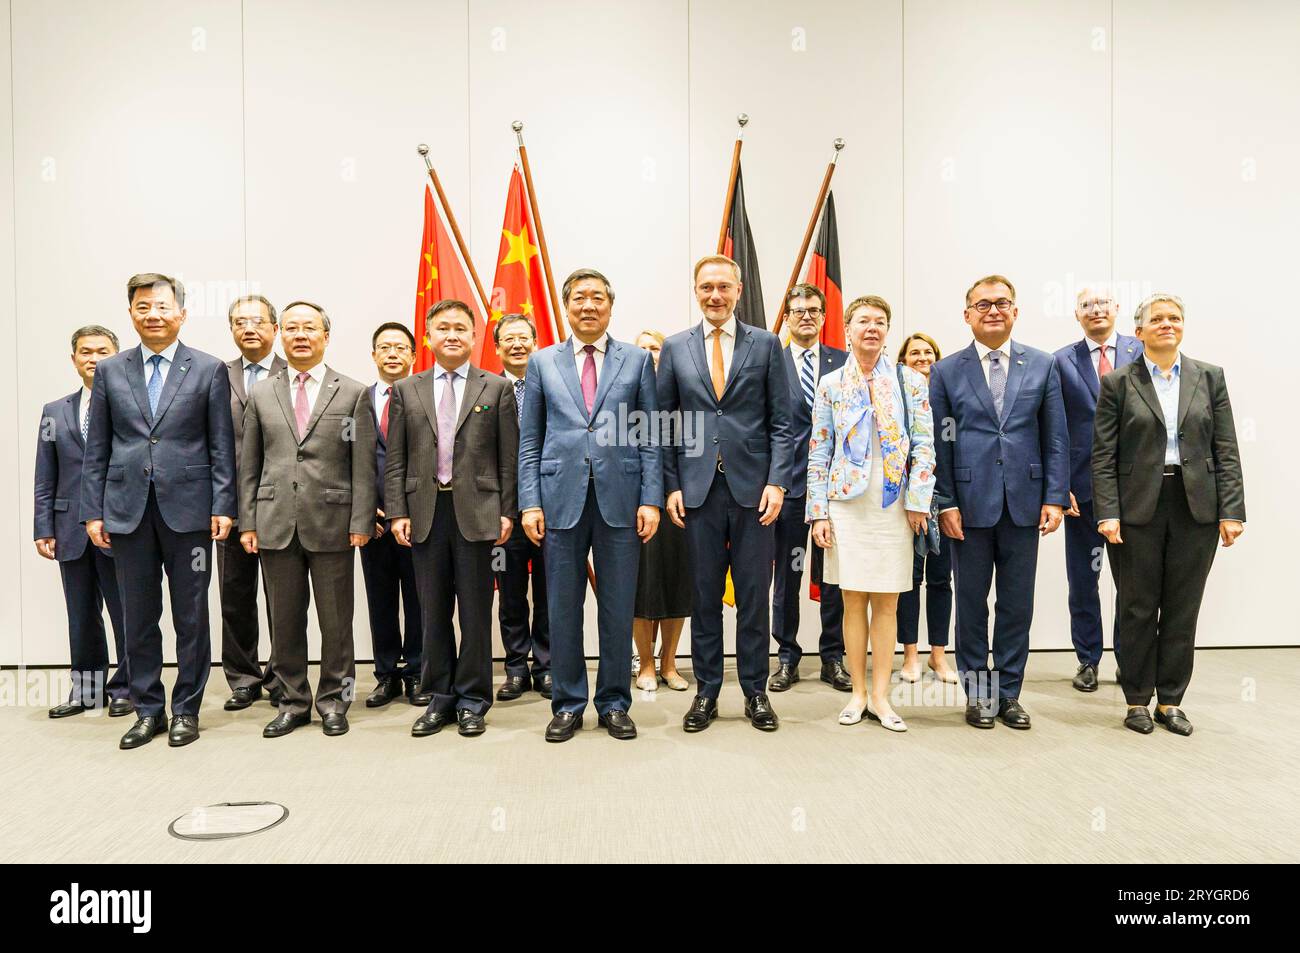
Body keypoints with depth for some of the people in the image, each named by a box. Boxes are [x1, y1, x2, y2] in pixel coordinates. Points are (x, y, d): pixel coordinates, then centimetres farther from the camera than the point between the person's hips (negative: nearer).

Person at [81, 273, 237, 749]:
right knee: (138, 617, 9)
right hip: (127, 510, 3)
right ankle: (148, 710, 23)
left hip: (188, 508, -2)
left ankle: (187, 709, 19)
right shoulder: (109, 371, 9)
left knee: (191, 617, 5)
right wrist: (93, 511, 3)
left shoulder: (209, 369, 2)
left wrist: (223, 506, -7)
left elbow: (221, 445, 0)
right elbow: (96, 450, 9)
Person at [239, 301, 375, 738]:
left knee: (335, 623, 6)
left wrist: (361, 523, -7)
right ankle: (293, 702, 24)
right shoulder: (261, 395, 11)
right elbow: (249, 467, 11)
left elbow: (363, 467, -1)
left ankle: (333, 701, 21)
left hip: (332, 524, -2)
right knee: (285, 622, 10)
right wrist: (247, 522, 4)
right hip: (276, 525, 3)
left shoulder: (354, 393, 3)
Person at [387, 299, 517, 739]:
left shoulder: (496, 388, 4)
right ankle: (439, 698, 23)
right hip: (425, 511, 2)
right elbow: (396, 460, 8)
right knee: (433, 612, 10)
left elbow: (509, 457, 1)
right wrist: (398, 512, -1)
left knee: (475, 612, 5)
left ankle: (472, 701, 17)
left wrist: (507, 512, -4)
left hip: (476, 512, -2)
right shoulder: (406, 391, 10)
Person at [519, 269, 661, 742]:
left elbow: (650, 437, 5)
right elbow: (529, 441, 8)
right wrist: (529, 502, -2)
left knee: (617, 609, 7)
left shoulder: (637, 360, 8)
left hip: (620, 500, 0)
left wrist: (650, 499, -4)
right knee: (562, 609, 7)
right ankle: (568, 704, 22)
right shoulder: (543, 363, 10)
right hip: (561, 499, 1)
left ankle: (614, 703, 22)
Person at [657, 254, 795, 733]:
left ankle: (755, 691, 20)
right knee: (705, 596, 7)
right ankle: (706, 692, 20)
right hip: (699, 488, 1)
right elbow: (666, 423, 7)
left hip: (753, 487, 0)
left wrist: (777, 481, -6)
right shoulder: (675, 347, 8)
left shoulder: (766, 344, 5)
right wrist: (672, 485, 0)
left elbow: (781, 422, 3)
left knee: (753, 596, 6)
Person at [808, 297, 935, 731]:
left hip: (893, 505, 0)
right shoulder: (830, 384, 5)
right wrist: (818, 512, -2)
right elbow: (818, 453, 3)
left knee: (886, 602, 4)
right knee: (854, 600, 4)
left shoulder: (910, 381, 4)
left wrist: (917, 502, -8)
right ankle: (858, 693, 15)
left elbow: (924, 444, 1)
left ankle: (880, 696, 13)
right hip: (846, 505, 0)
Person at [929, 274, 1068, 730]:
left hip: (1024, 501, 2)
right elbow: (939, 443, 0)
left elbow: (1056, 438, 6)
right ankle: (978, 693, 21)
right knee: (971, 603, 8)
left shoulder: (1042, 365, 7)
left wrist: (1055, 497, -2)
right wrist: (946, 502, -6)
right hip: (970, 503, -1)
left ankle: (1008, 692, 23)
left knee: (1018, 604, 9)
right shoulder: (946, 371, 2)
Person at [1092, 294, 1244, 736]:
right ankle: (1137, 700, 20)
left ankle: (1170, 700, 23)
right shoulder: (1118, 383, 1)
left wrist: (1231, 510, -3)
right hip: (1137, 508, -2)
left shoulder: (1210, 377, 8)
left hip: (1196, 507, 2)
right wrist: (1107, 513, -11)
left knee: (1183, 608, 9)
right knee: (1137, 608, 5)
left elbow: (1226, 450, 5)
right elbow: (1103, 455, -3)